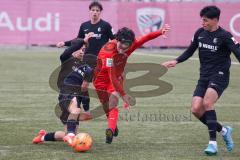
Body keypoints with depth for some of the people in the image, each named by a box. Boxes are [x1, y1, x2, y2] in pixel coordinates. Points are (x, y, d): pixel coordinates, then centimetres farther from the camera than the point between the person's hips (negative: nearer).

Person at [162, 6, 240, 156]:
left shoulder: (224, 36, -11)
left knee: (207, 102, -28)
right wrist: (176, 61, 8)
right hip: (204, 76, 6)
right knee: (196, 109, -7)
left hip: (219, 76, -6)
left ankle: (213, 143, -22)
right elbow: (190, 51, 19)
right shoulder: (200, 33, 7)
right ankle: (224, 130, 15)